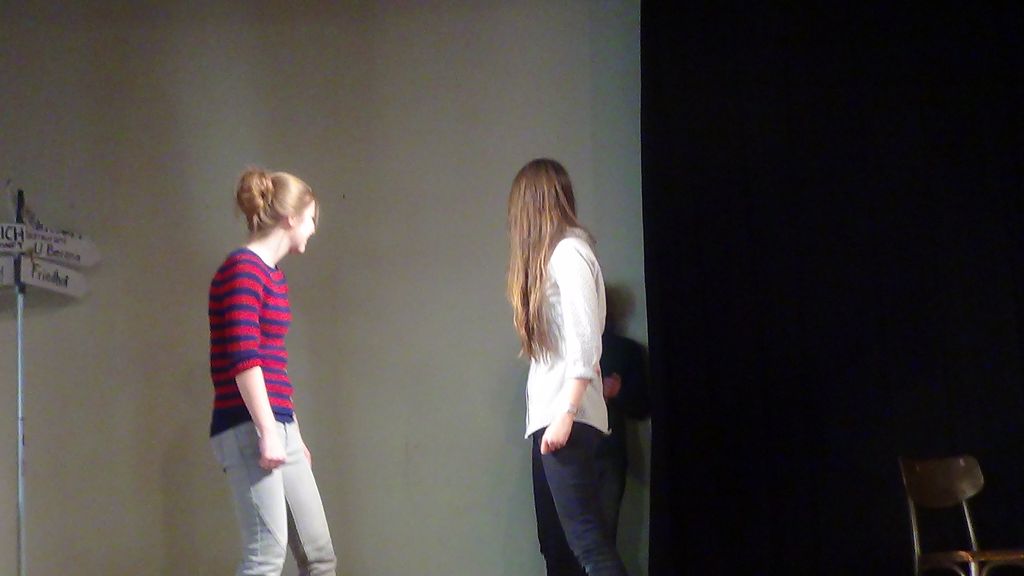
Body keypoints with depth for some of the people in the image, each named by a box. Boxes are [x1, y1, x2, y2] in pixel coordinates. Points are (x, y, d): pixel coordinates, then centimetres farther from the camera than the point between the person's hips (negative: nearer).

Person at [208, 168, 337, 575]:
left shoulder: (274, 276, 18)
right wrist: (266, 431, -20)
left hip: (280, 428, 9)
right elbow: (243, 358, -17)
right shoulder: (243, 268, -9)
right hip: (249, 429, -9)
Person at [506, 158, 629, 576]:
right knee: (555, 542, 7)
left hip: (567, 417, -9)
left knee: (585, 538, -16)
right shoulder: (552, 254, 19)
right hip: (548, 415, 10)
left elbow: (585, 341, -16)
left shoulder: (568, 251, -8)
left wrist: (567, 413, -20)